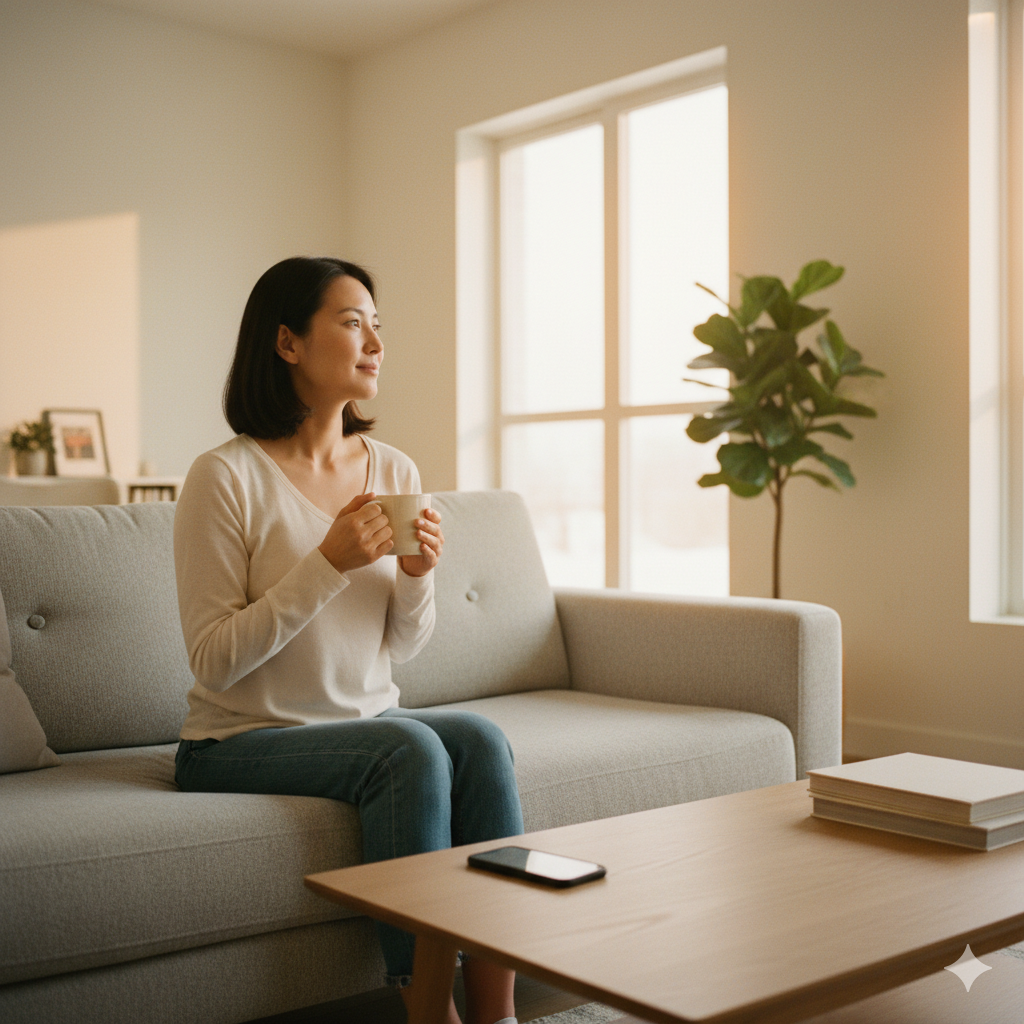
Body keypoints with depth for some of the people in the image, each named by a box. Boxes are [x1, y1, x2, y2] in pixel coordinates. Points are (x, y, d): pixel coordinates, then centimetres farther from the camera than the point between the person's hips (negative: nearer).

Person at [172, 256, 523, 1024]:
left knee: (481, 738, -24)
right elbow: (215, 662, -15)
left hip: (371, 721, 5)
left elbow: (403, 646, 11)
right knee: (411, 748, -30)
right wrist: (328, 563, -23)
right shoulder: (227, 477, -13)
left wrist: (418, 578, -11)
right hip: (244, 743, -5)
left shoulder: (395, 471, 5)